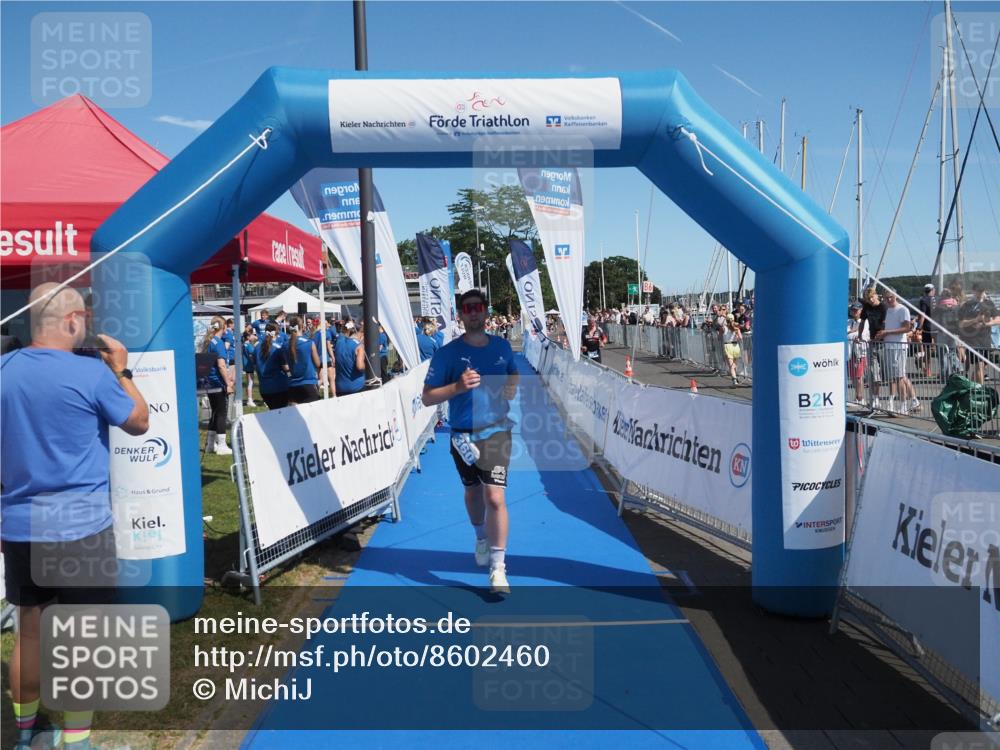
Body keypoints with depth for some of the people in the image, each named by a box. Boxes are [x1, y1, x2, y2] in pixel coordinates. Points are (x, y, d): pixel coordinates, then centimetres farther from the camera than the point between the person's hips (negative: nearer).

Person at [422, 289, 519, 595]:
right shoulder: (447, 353, -8)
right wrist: (458, 387, -26)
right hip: (464, 435, 0)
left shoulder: (502, 346, 2)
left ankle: (498, 568, -3)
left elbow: (513, 374, 23)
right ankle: (481, 538, 49)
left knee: (494, 497, -12)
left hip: (496, 432, 0)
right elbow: (428, 398, -10)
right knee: (473, 492, 20)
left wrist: (511, 386, 0)